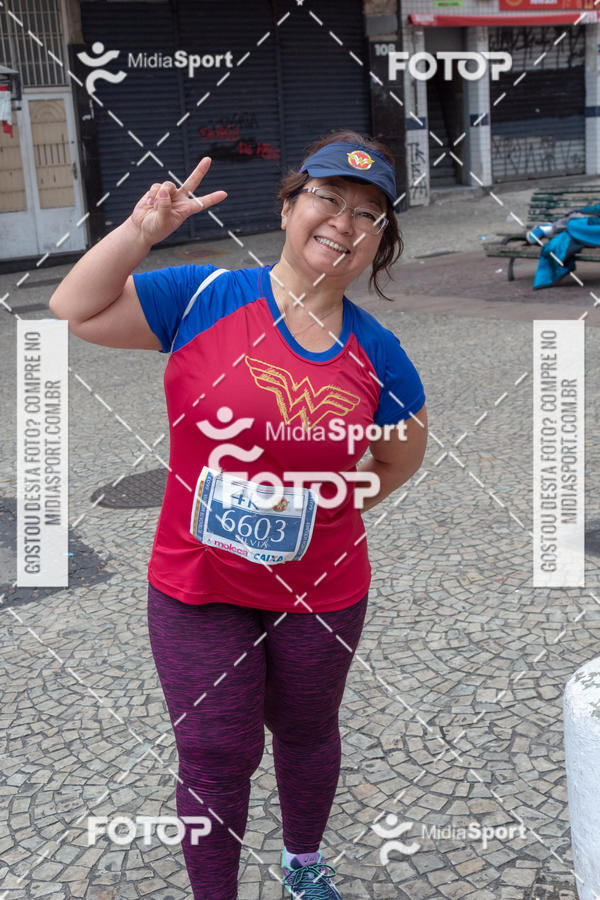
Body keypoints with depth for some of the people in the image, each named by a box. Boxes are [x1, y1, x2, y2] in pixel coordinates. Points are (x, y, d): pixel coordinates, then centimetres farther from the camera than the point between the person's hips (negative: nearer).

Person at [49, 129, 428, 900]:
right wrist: (141, 229, -23)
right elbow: (75, 310, -12)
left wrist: (336, 507, 4)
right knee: (215, 757, 10)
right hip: (197, 588, -2)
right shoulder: (206, 299, -11)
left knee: (305, 732, 25)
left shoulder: (378, 354, -5)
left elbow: (401, 457, 10)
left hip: (320, 591, 3)